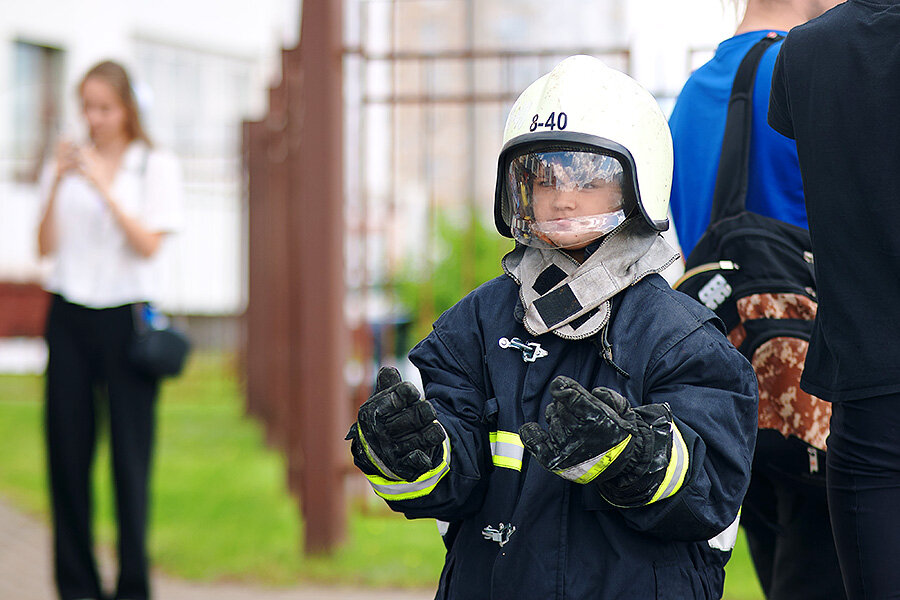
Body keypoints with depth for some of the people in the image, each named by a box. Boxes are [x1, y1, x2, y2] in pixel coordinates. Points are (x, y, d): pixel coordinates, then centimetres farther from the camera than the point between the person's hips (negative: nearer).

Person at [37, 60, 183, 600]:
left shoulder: (157, 167, 3)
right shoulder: (68, 164, 11)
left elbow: (148, 244, -8)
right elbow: (46, 246, 4)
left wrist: (103, 187, -16)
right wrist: (57, 185, -10)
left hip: (127, 317, -2)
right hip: (70, 316, 3)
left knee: (130, 453, -4)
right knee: (68, 449, 0)